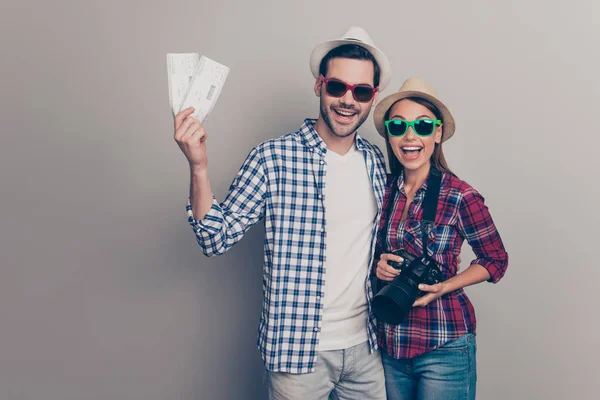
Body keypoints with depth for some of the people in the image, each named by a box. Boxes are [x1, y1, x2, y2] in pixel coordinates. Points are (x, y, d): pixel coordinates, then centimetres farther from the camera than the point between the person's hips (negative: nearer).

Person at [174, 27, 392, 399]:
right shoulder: (273, 158, -14)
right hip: (299, 350, -4)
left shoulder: (376, 160, 1)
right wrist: (199, 166, -27)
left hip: (365, 345, 5)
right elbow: (217, 238, -15)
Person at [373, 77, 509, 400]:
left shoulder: (460, 197, -13)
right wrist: (378, 265, -9)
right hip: (388, 344, 4)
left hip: (444, 348, -4)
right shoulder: (382, 191, 0)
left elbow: (496, 260, -2)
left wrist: (443, 287, -16)